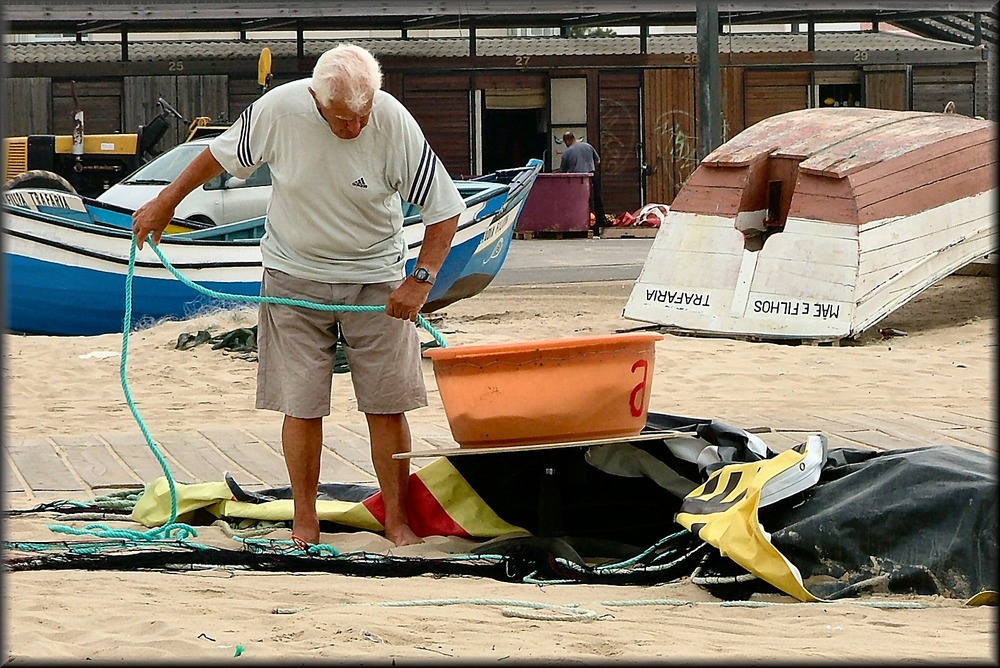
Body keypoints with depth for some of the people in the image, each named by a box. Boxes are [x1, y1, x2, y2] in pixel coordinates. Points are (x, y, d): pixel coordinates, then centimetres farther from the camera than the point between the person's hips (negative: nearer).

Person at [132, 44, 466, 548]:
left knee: (387, 406, -1)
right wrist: (166, 201, 12)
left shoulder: (395, 124, -20)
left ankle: (396, 519, 9)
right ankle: (304, 521, 11)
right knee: (302, 405, 0)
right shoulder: (279, 109, -18)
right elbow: (223, 153, 3)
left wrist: (421, 280, -18)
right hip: (295, 275, 0)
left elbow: (445, 209, -11)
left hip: (376, 279, 0)